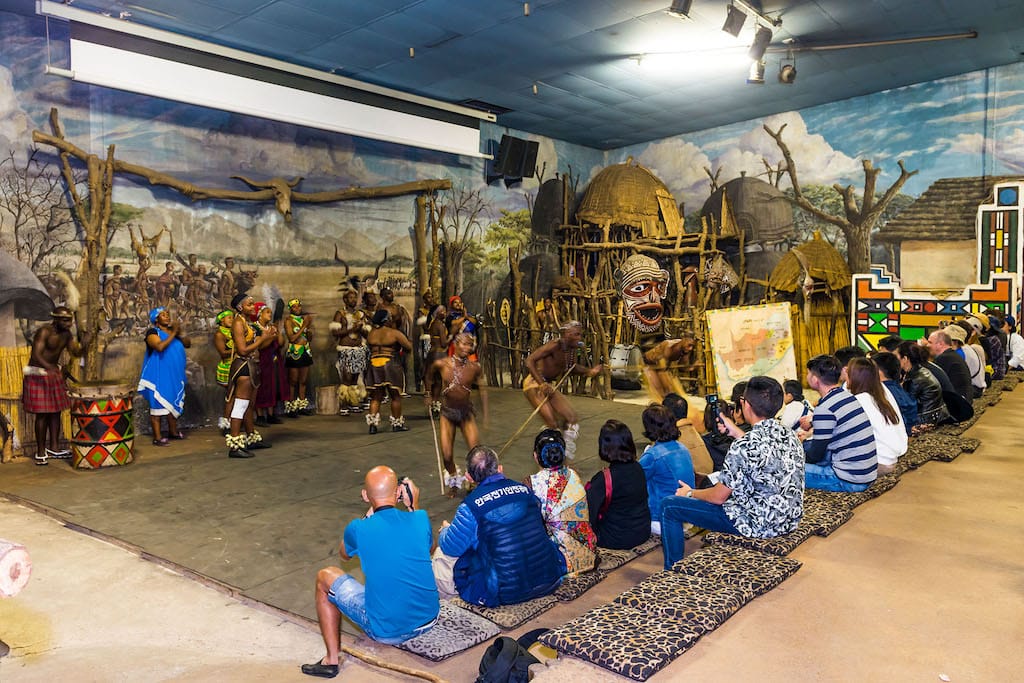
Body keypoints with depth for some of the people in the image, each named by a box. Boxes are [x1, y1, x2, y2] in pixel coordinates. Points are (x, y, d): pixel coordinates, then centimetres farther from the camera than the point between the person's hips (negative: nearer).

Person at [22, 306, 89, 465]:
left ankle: (53, 447, 19)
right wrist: (48, 367, -49)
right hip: (37, 374, -7)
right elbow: (36, 355, -30)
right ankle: (40, 452, 3)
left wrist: (84, 343, -20)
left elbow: (76, 352, 1)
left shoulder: (67, 334, 2)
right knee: (42, 414, -6)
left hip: (54, 373, 7)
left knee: (56, 412, 9)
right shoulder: (44, 332, -20)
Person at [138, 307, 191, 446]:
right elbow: (160, 346, -26)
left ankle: (173, 431, 28)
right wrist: (173, 333, -22)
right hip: (159, 376, -7)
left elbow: (188, 344, 5)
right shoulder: (152, 332, -8)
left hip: (175, 375, 7)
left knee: (174, 403, 15)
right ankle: (157, 437, -4)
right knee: (158, 404, -5)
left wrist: (180, 332, -10)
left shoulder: (173, 331, 12)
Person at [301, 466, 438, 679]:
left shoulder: (359, 529, -13)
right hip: (429, 621, 3)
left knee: (325, 577, 15)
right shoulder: (420, 519, -7)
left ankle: (332, 660, 18)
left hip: (386, 632, -3)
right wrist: (414, 506, 13)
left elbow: (344, 554, 12)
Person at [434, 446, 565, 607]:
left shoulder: (470, 507, -13)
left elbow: (451, 548, -6)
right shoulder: (525, 490, 2)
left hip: (505, 593, -5)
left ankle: (448, 593, 36)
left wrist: (445, 530, 19)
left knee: (442, 556, 11)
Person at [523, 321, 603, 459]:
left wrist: (589, 371, -1)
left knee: (572, 418, 6)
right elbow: (529, 361, -30)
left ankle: (566, 453, 19)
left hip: (548, 386, 9)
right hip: (534, 385, -8)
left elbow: (572, 367, 17)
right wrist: (541, 384, -34)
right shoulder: (555, 345, -25)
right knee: (552, 424, -13)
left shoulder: (573, 349, -1)